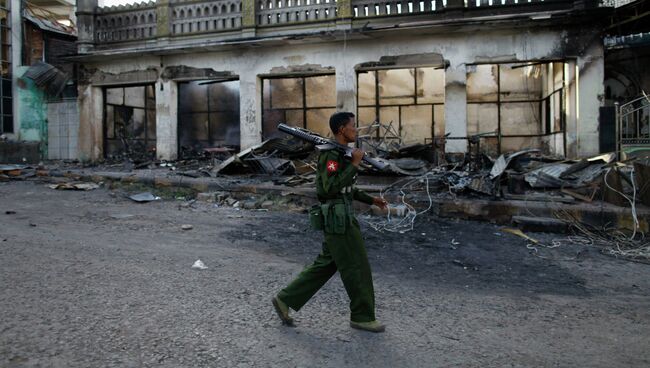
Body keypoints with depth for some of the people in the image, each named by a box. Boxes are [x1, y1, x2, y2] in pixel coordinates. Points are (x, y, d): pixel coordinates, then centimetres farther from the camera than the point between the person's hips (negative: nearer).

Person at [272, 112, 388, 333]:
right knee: (356, 266, 1)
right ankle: (362, 316, 16)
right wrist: (354, 164, -21)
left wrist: (371, 200, 22)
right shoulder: (331, 154, -16)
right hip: (337, 219, -10)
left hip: (340, 217, 10)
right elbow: (331, 188, -26)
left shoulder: (340, 153, 16)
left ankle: (285, 300, 19)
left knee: (326, 265, 14)